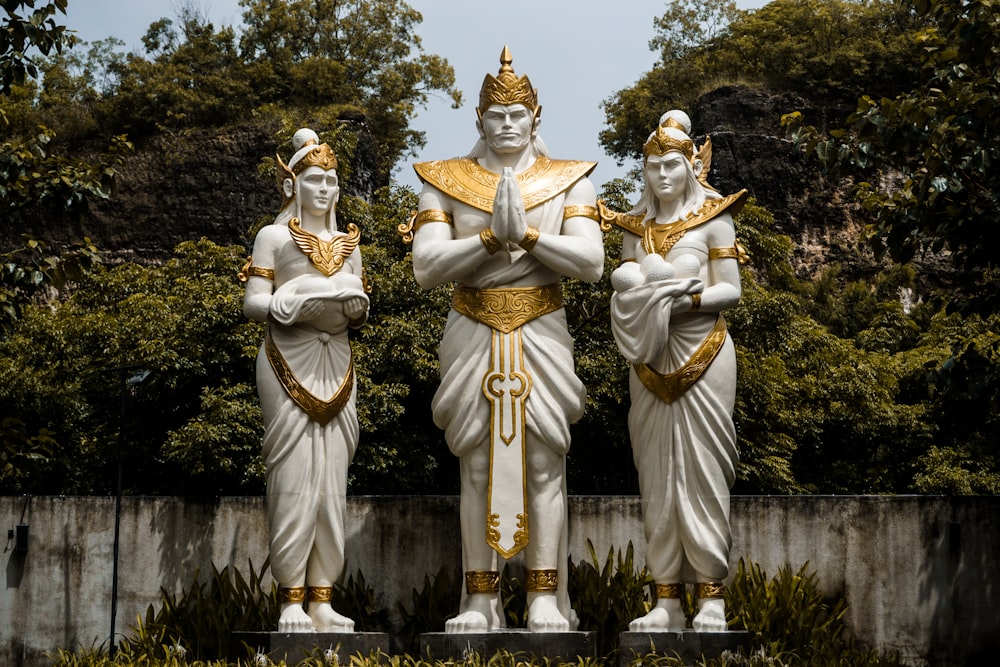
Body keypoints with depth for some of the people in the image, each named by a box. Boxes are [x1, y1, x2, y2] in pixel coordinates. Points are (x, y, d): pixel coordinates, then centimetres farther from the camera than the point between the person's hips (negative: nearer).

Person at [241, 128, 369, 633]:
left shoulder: (347, 242, 18)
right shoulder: (274, 236, 5)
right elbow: (252, 303, -2)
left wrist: (354, 306, -5)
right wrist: (295, 303, -20)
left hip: (336, 368, 5)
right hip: (288, 367, -4)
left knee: (332, 481, 2)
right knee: (294, 480, -8)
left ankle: (323, 600, 5)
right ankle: (292, 602, -5)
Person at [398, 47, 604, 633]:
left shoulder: (569, 181, 6)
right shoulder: (446, 182, 6)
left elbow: (591, 261, -6)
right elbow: (427, 266, -6)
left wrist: (529, 234, -16)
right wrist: (492, 237, -17)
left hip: (542, 334, 0)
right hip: (474, 335, 0)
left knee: (544, 462, -2)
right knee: (478, 464, 2)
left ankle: (547, 598, 4)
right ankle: (481, 600, 7)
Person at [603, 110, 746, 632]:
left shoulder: (714, 219, 1)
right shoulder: (635, 227, 13)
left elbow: (730, 290, -3)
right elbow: (623, 286, 13)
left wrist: (687, 299, -18)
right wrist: (639, 290, -8)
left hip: (702, 357, -4)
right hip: (650, 362, 4)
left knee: (701, 471, -6)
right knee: (656, 476, 2)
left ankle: (711, 597, -1)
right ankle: (667, 600, 5)